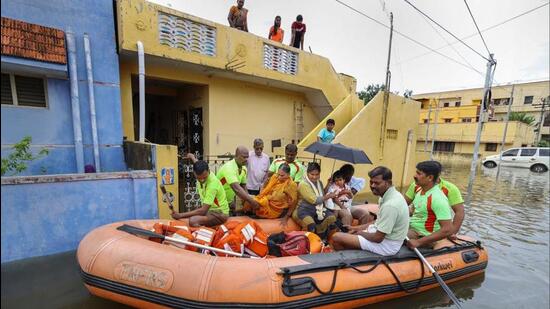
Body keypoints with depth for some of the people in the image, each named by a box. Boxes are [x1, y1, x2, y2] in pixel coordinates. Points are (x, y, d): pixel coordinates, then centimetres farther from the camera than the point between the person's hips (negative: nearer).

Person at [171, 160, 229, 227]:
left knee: (193, 221, -29)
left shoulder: (212, 184, -29)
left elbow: (203, 210, -27)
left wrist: (180, 215, -24)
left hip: (220, 213, -8)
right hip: (209, 209, 8)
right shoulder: (201, 175, -7)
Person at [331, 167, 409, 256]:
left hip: (386, 244, -10)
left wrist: (360, 232, -6)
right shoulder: (391, 195, 1)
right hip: (383, 233, 10)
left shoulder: (390, 205, -31)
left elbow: (378, 238, -25)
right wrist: (358, 228, 8)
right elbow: (380, 221, 13)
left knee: (336, 237, -13)